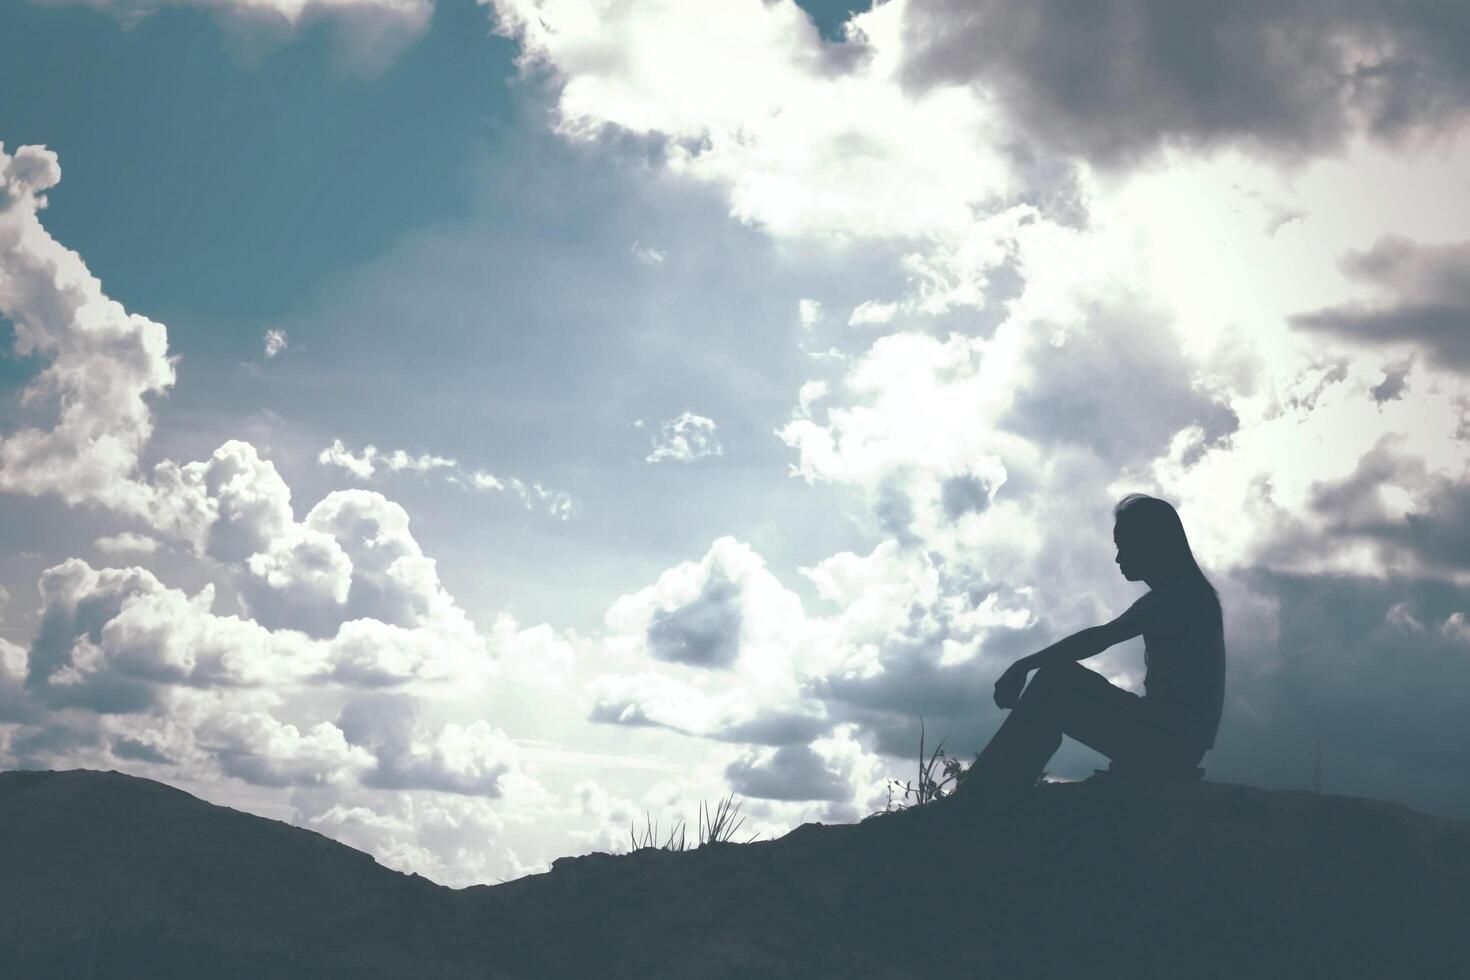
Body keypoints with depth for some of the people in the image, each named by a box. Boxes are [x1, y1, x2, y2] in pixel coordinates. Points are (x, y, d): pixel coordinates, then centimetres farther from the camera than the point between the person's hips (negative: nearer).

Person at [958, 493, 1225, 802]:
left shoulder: (1184, 594, -9)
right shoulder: (1176, 598, 22)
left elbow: (1102, 637, -19)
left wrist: (1024, 665, -17)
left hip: (1175, 740, -10)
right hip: (1169, 741, 10)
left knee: (1057, 677, -16)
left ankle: (981, 802, -19)